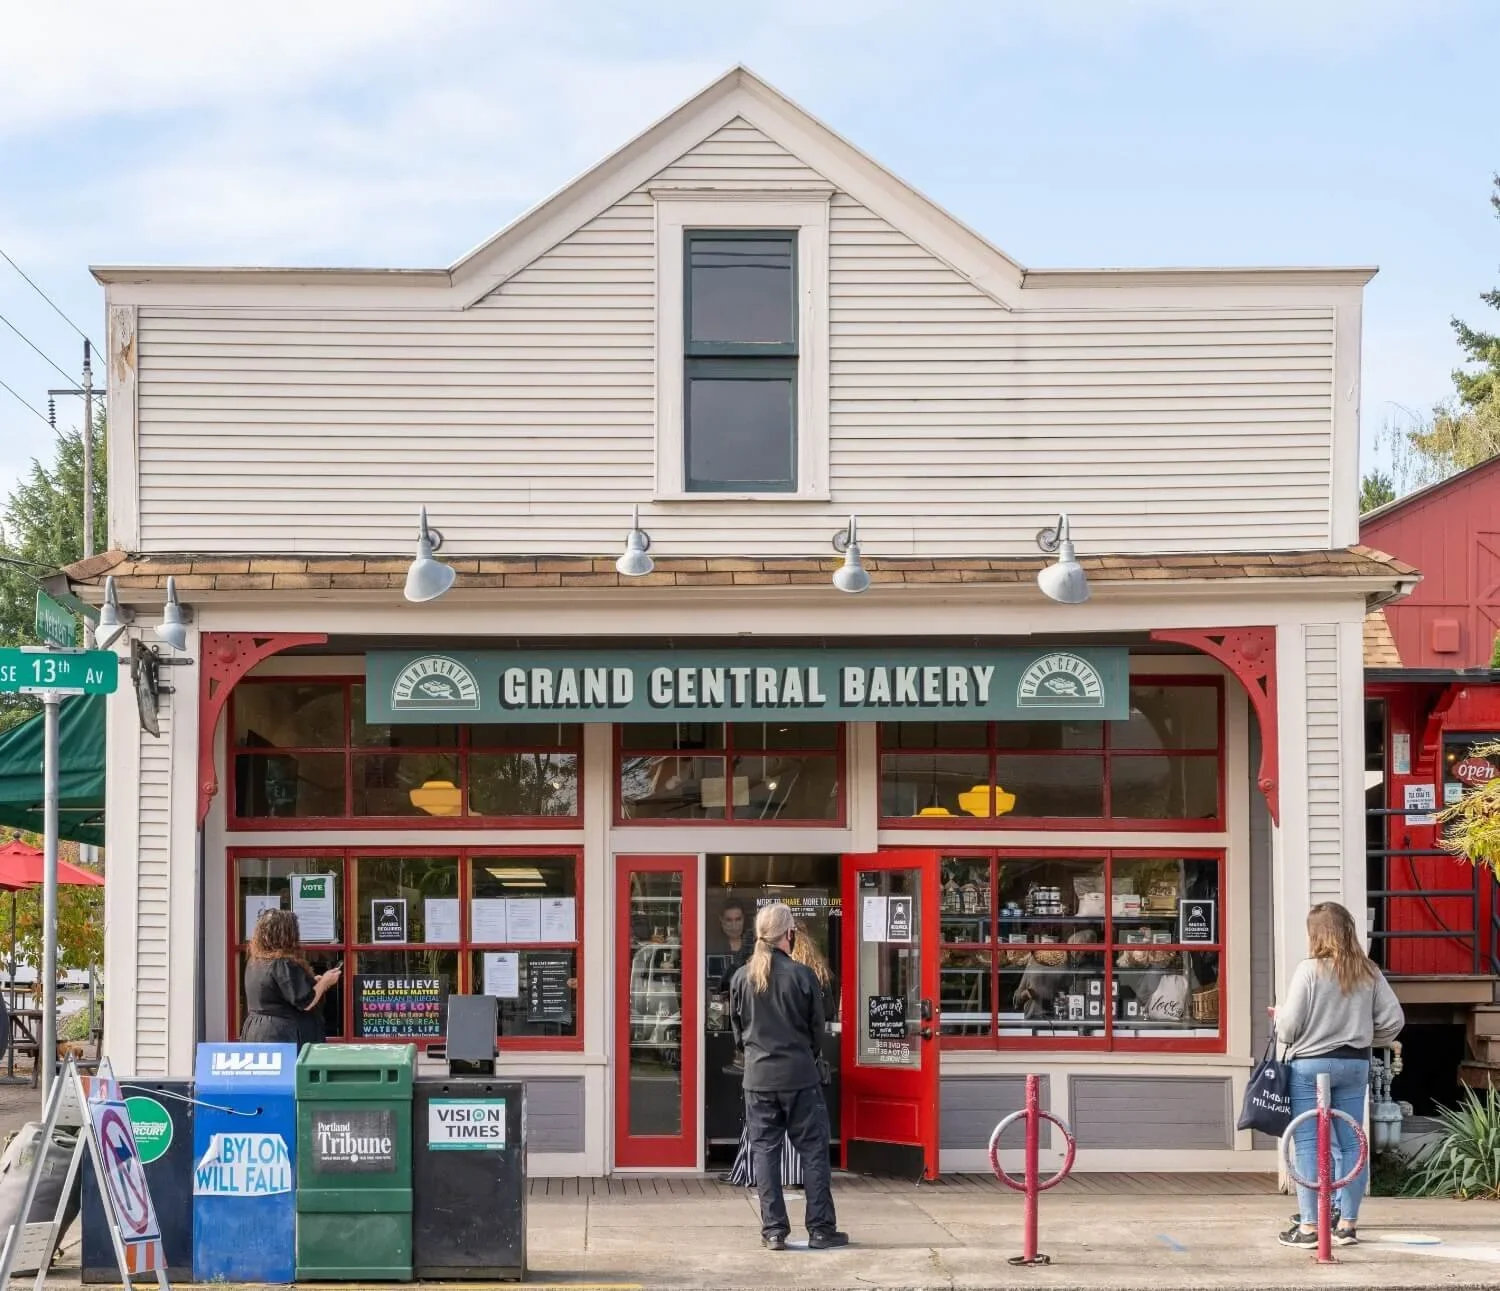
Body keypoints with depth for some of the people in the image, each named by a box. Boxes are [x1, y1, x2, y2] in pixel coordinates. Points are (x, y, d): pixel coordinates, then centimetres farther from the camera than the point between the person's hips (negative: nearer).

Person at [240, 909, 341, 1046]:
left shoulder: (255, 962, 11)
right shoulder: (283, 965, -18)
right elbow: (305, 1003, -17)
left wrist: (313, 982, 22)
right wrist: (324, 982, -1)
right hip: (283, 1036, -9)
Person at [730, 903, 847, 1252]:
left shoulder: (742, 978, -1)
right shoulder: (803, 975, -9)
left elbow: (738, 1029, 9)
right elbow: (817, 1029, 0)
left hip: (758, 1077, 3)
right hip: (800, 1077, -3)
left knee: (765, 1151, 7)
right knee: (813, 1151, 5)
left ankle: (773, 1230, 6)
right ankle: (820, 1229, 5)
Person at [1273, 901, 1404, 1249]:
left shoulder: (1309, 970, -11)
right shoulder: (1369, 973, 2)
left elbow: (1289, 1026, -11)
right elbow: (1394, 1019, 2)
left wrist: (1279, 1015, 10)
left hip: (1309, 1065, -4)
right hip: (1355, 1064, 4)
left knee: (1308, 1145, 1)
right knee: (1351, 1144, 10)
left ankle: (1308, 1226, 1)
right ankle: (1348, 1223, 13)